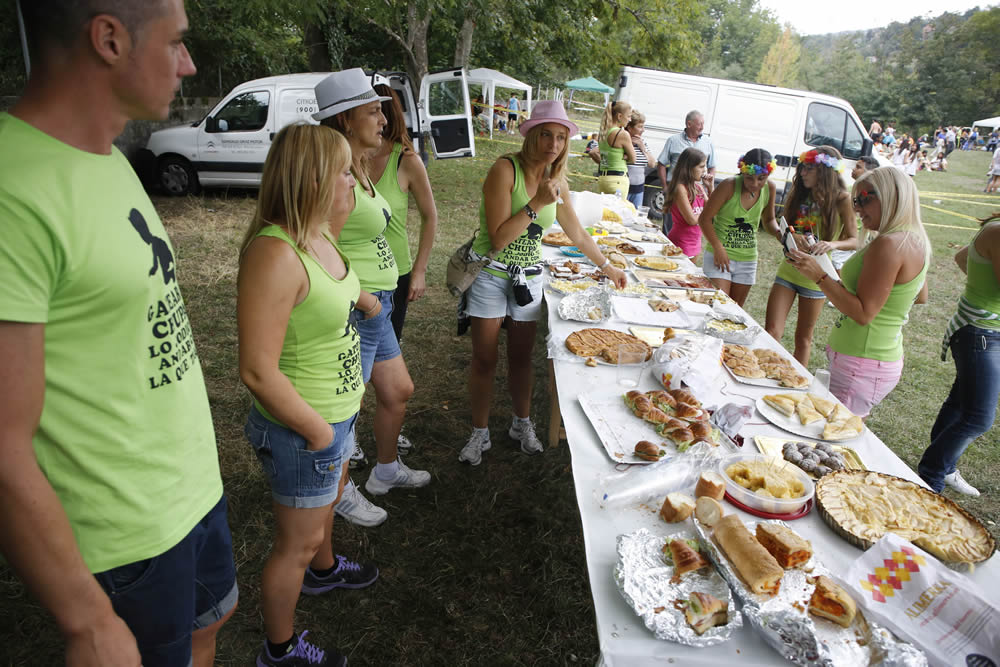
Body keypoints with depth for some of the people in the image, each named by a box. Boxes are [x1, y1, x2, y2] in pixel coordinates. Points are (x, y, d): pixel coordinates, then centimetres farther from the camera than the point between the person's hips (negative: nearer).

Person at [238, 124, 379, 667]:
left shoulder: (316, 235, -1)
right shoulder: (274, 253, -30)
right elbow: (258, 371, -30)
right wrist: (318, 432, -21)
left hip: (337, 414, 9)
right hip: (301, 429, -9)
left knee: (329, 497, 33)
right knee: (297, 542, 12)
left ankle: (323, 570, 63)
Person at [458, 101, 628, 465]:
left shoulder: (557, 181, 2)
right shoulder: (505, 169, -17)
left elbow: (578, 234, 17)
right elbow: (498, 238, -23)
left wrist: (607, 267, 23)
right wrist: (537, 203, -26)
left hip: (529, 276, 5)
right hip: (490, 274, -4)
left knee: (521, 357, 14)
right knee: (484, 360, 5)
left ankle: (522, 424, 34)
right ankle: (479, 433, 23)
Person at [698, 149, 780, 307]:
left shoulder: (769, 188, -2)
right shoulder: (729, 186, -16)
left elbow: (768, 220, 14)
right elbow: (704, 219, -13)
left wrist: (778, 233, -9)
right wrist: (718, 248, -21)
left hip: (747, 260, 5)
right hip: (719, 255, -5)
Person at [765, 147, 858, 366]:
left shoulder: (841, 200, -10)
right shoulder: (799, 194, 3)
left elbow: (854, 241, -9)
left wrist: (833, 244, -31)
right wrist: (793, 236, -18)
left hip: (815, 275, -3)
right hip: (789, 269, 3)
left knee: (803, 339, 9)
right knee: (771, 332, -2)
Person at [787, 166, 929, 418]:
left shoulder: (889, 244, -20)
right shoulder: (916, 242, 11)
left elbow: (863, 313, -23)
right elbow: (921, 297, 25)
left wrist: (820, 276, -22)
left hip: (862, 367, -10)